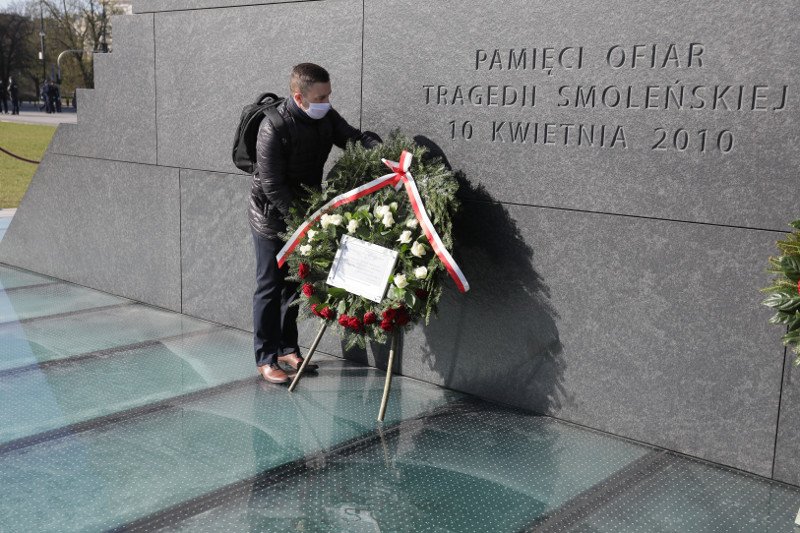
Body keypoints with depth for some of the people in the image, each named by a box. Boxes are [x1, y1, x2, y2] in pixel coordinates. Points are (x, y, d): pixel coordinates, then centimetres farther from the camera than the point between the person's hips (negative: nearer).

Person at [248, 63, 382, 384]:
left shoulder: (325, 116, -7)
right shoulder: (274, 129, -27)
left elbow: (354, 137, 0)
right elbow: (272, 186, -26)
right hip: (272, 217, -7)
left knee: (294, 283, 15)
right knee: (270, 287, 2)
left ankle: (287, 349, 28)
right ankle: (266, 358, 13)